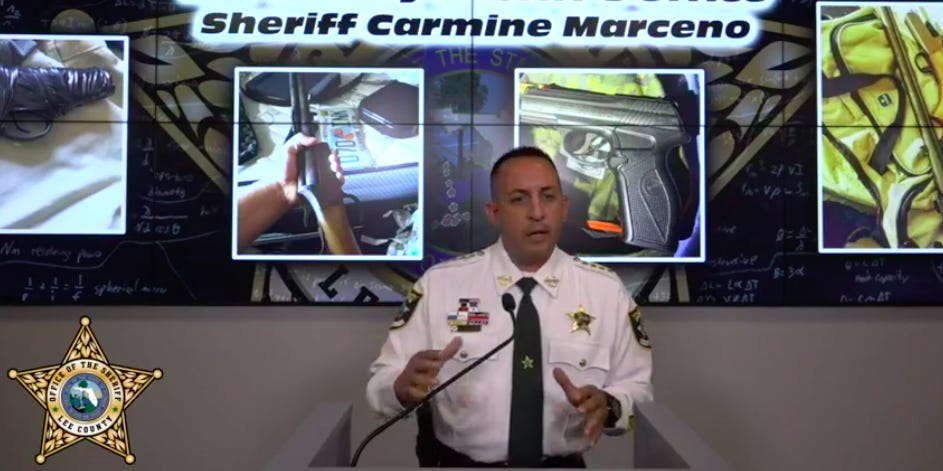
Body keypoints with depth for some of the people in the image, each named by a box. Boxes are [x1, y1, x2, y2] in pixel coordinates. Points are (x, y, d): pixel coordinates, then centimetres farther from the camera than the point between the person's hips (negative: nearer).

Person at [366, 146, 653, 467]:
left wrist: (608, 406, -17)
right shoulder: (440, 283, -4)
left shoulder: (606, 289, 0)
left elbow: (639, 390, 3)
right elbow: (379, 387, -4)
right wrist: (405, 386, -24)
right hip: (459, 462, 0)